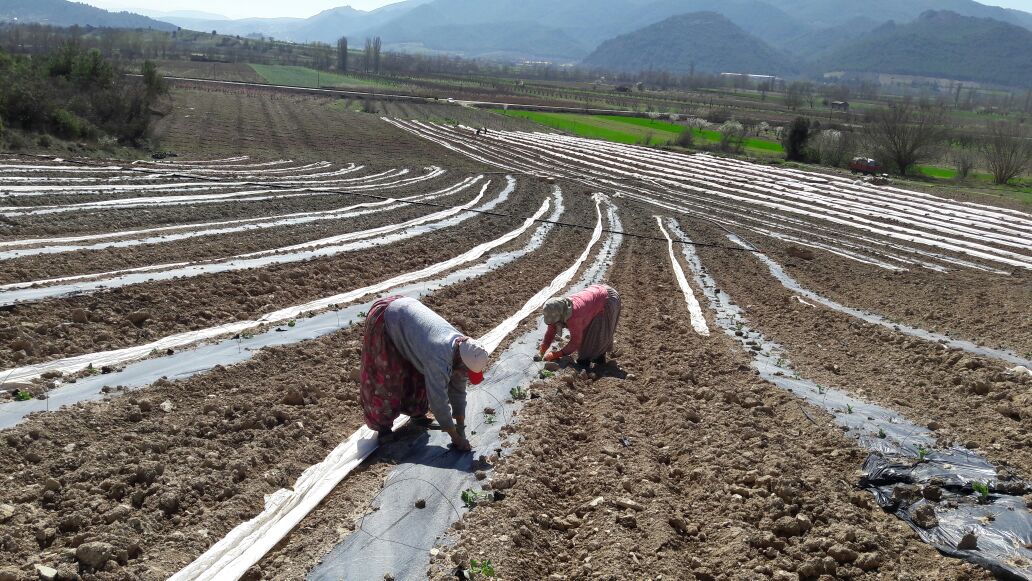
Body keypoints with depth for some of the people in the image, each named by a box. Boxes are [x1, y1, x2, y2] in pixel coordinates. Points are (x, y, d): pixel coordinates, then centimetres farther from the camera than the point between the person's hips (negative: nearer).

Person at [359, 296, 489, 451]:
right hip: (383, 320, -7)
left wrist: (461, 429, -2)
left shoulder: (462, 347, -13)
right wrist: (456, 438, -22)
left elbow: (458, 391, -3)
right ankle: (382, 423, 16)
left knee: (420, 372, 7)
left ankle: (416, 413, 27)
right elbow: (439, 401, -31)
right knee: (384, 377, -3)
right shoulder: (439, 358, -37)